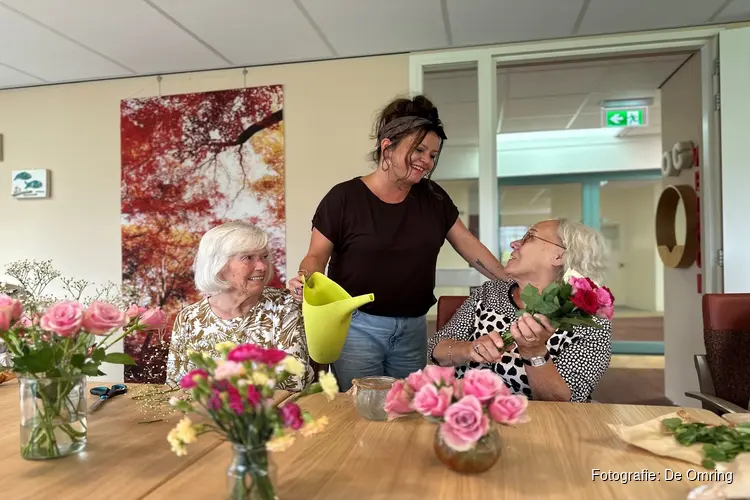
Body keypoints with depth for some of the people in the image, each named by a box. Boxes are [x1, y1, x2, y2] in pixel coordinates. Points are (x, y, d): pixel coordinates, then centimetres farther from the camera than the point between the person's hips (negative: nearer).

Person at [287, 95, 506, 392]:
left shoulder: (433, 198, 4)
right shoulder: (344, 197, -9)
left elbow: (470, 247, 8)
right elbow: (317, 255, -4)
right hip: (358, 326, -4)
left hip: (413, 328, 4)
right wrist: (305, 280, -24)